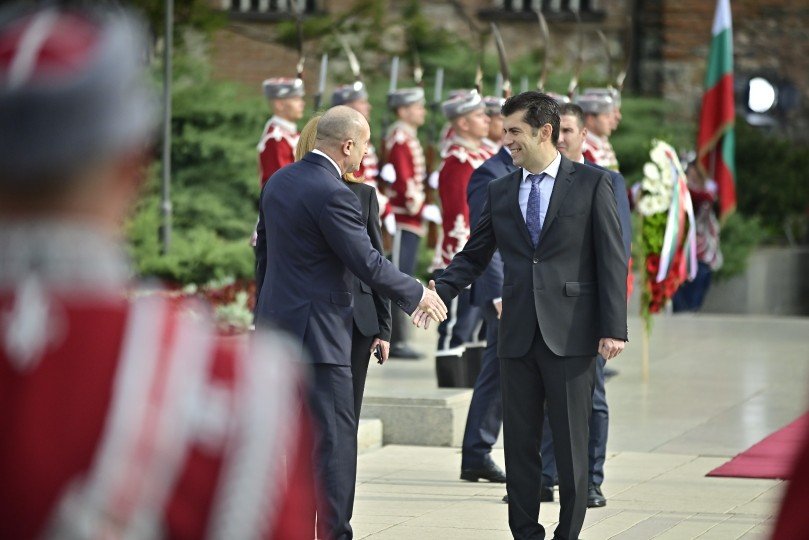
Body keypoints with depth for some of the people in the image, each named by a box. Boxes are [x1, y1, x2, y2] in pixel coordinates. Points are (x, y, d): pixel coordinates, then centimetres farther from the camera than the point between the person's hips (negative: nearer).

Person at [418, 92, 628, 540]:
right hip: (518, 336, 4)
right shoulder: (500, 191, 12)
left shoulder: (592, 184, -1)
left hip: (570, 335, -4)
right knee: (519, 442, 7)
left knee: (570, 443, 1)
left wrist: (613, 329, -10)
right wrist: (438, 293, -5)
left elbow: (612, 260, -3)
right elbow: (473, 257, 13)